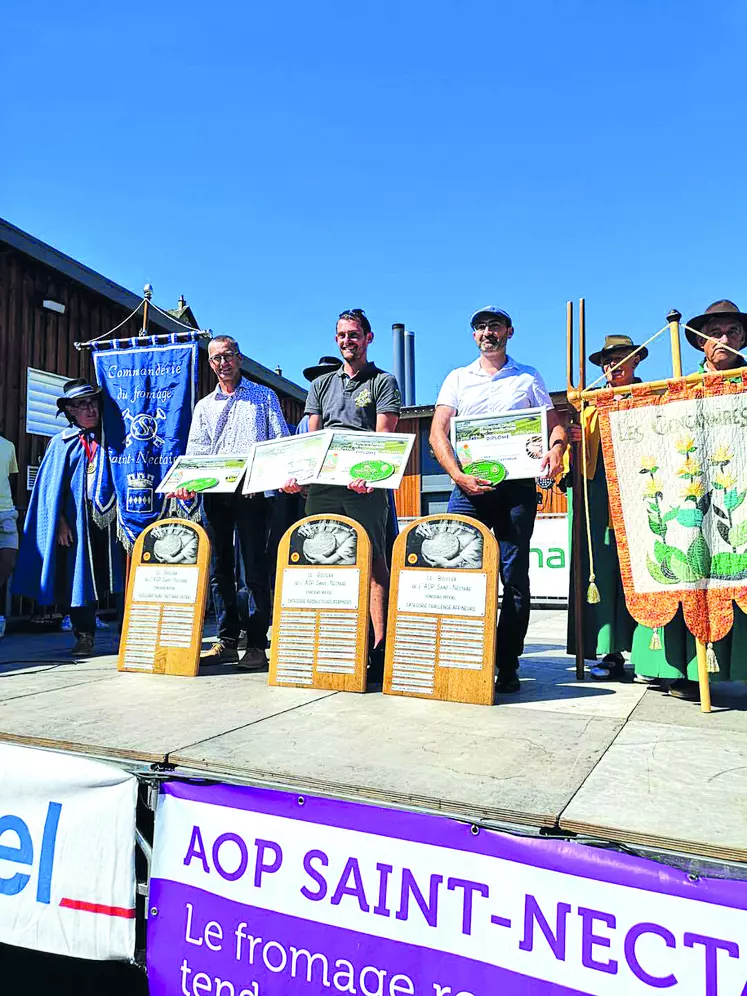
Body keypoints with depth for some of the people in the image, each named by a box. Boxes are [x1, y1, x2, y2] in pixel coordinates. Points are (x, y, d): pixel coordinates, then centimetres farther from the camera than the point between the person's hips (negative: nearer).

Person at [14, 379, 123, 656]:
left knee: (118, 576, -2)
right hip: (78, 521, 0)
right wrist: (60, 521, -5)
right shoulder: (63, 443, 8)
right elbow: (53, 486, 4)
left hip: (111, 519, 0)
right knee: (80, 577, 2)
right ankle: (84, 637, 13)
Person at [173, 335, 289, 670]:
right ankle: (227, 641, 13)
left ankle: (257, 644, 0)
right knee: (219, 569, 5)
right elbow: (195, 453, 12)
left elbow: (281, 442, 5)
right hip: (214, 493, 4)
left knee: (255, 569, -5)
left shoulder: (263, 396, 12)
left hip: (251, 491, -4)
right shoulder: (204, 406, 21)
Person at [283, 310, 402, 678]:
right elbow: (310, 437, 16)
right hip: (322, 483, 5)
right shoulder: (321, 384, 23)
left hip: (366, 485, -4)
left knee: (372, 560, -9)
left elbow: (384, 436, -3)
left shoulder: (383, 382, 9)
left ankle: (380, 646, -9)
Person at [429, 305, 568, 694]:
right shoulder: (458, 378, 14)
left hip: (516, 486, 0)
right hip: (468, 485, 1)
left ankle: (507, 665, 7)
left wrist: (555, 450, -13)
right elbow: (438, 432, 5)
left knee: (514, 577, -1)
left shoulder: (529, 378, 15)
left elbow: (555, 424, 12)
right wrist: (458, 476, -11)